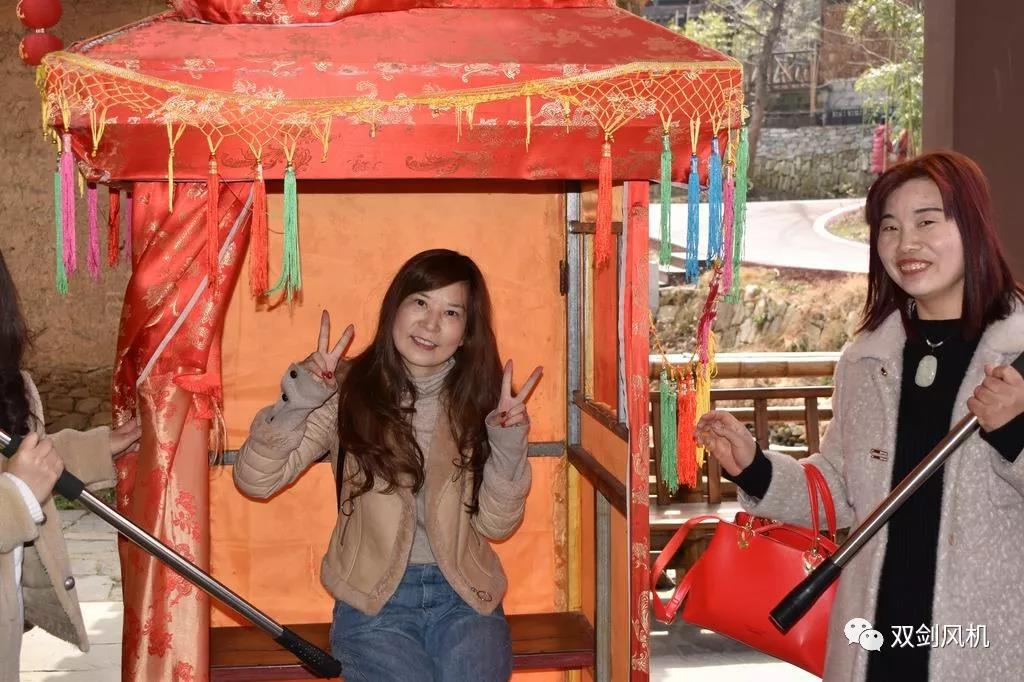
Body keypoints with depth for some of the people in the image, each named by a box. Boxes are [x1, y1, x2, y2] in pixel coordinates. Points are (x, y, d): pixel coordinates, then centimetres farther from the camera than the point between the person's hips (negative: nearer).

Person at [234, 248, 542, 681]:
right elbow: (254, 479, -11)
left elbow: (495, 525, 2)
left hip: (465, 596, 2)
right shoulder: (349, 390, -5)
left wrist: (508, 446, -12)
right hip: (374, 598, -2)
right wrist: (299, 398, -23)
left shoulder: (479, 398, 3)